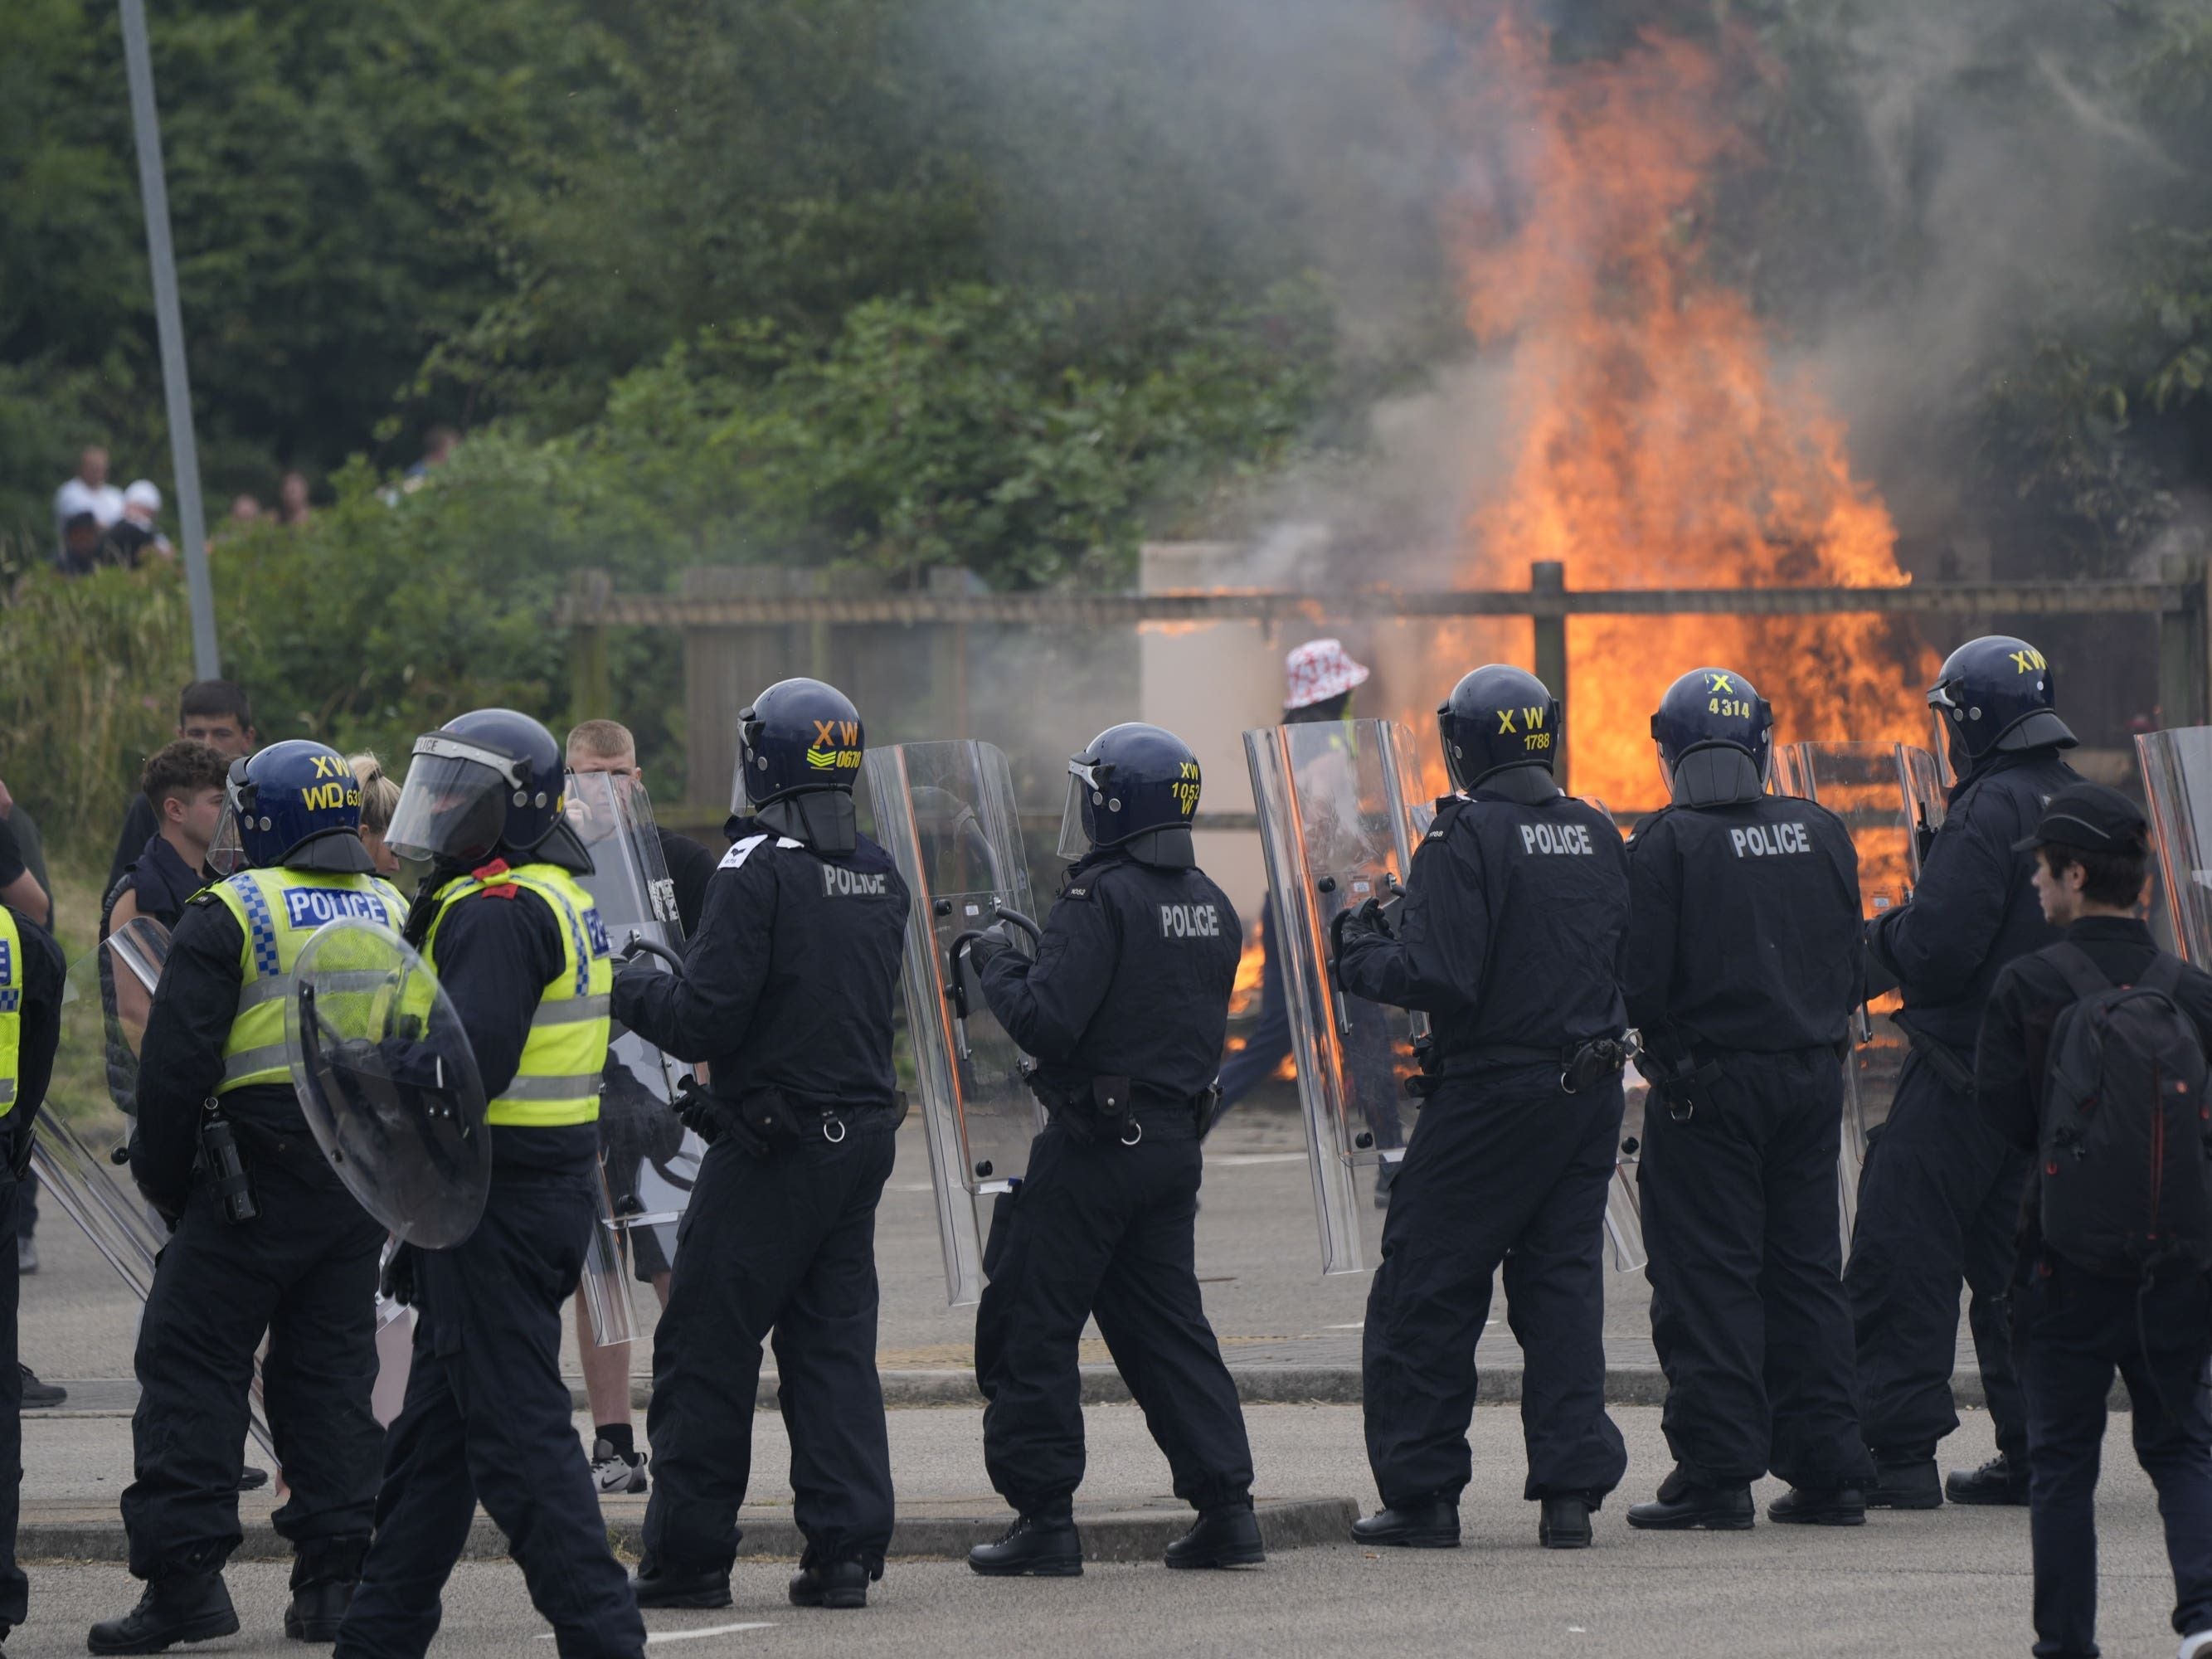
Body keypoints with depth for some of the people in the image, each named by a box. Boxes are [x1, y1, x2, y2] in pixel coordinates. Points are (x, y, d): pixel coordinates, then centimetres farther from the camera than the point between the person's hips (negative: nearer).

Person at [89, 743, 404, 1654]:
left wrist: (163, 1178, 0)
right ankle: (337, 1572, 10)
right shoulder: (392, 916, 11)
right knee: (332, 1370, 12)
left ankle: (185, 1573, -9)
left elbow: (175, 1061, -11)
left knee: (192, 1368, -2)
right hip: (362, 1183, 6)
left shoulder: (231, 916, -7)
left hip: (258, 1170, -6)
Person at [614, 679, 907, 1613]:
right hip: (862, 1134, 7)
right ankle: (845, 1549, 4)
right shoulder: (878, 876, 8)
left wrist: (626, 990, 1)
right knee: (834, 1344, 10)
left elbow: (703, 1019, -17)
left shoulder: (759, 872, -15)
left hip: (770, 1146, -7)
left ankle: (689, 1558, 5)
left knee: (707, 1351, 2)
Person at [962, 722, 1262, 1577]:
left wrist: (998, 965, -4)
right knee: (1166, 1323, 13)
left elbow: (1046, 1024, -22)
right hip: (1173, 1142, 8)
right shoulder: (1210, 907, 10)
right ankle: (1225, 1503, 7)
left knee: (1030, 1326, 2)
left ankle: (1044, 1517, 2)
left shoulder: (1100, 902, -16)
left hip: (1093, 1144, -8)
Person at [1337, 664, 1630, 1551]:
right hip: (1590, 1092, 6)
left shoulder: (1464, 839, -14)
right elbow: (1619, 957, 13)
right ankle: (1572, 1487, 5)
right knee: (1563, 1286, 10)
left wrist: (1362, 955, -3)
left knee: (1424, 1293, 3)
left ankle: (1422, 1492, 4)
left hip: (1492, 1095, -6)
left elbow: (1440, 976, -20)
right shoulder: (1595, 835, 7)